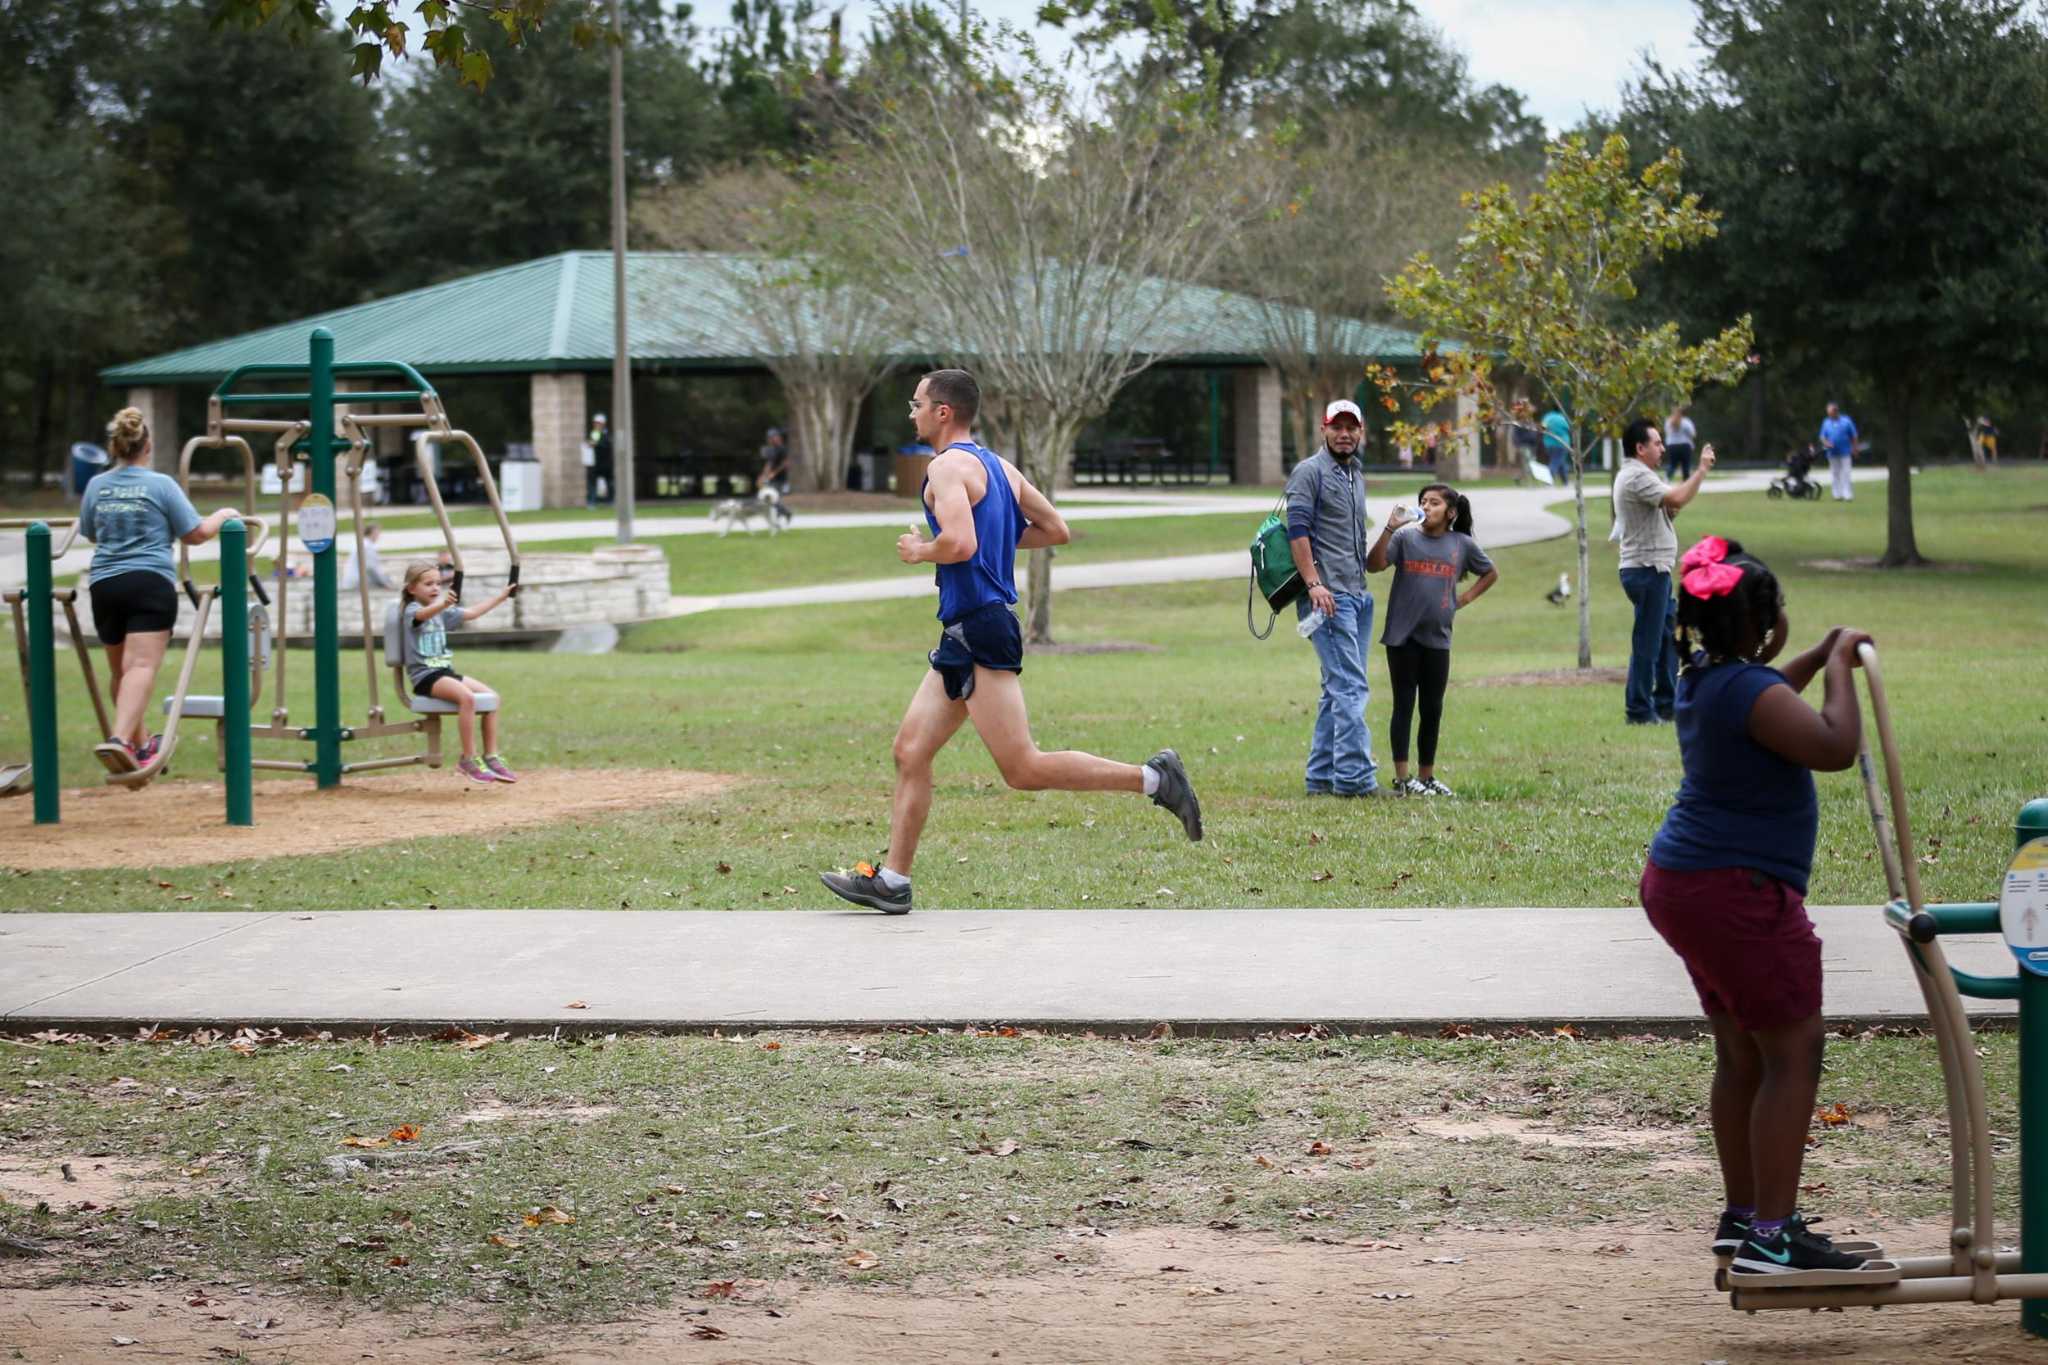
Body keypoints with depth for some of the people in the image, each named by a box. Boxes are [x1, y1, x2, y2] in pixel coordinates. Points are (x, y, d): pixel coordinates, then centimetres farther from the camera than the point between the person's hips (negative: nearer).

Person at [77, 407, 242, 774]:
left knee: (120, 670, 18)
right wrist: (223, 516, 20)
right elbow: (195, 534, 2)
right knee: (142, 666, -14)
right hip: (150, 582, -5)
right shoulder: (161, 485, -1)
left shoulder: (96, 486, 10)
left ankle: (141, 744, 31)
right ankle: (120, 739, -34)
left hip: (104, 585, 5)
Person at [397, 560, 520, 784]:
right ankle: (468, 760, -24)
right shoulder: (412, 610, -8)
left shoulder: (442, 612, 19)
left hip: (445, 672, 9)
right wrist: (443, 604, -54)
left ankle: (491, 758, -1)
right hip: (424, 675, -9)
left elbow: (471, 613, 28)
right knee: (466, 697, -30)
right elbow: (424, 614, -32)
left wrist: (500, 596, 30)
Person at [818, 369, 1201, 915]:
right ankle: (891, 881, 10)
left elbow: (958, 543, -26)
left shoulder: (948, 466, -12)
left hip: (980, 631, -10)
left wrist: (919, 551, -7)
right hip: (966, 636, 10)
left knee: (1024, 769, -10)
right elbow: (1055, 530, 20)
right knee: (910, 753, 9)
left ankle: (1151, 777, -10)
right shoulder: (999, 466, 17)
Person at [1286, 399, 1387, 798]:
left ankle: (1321, 776, 12)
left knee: (1339, 688, 9)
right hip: (1327, 596, -9)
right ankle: (1355, 776, -18)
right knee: (1349, 686, -15)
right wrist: (1313, 583, -22)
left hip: (1357, 595, 9)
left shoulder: (1356, 475, 22)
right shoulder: (1309, 472, -5)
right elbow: (1297, 529, -13)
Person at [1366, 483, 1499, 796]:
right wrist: (1389, 529, -25)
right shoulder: (1405, 537, -3)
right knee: (1404, 705, 0)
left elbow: (1491, 573, 21)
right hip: (1402, 636, -3)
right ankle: (1402, 779, 3)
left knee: (1433, 710, 8)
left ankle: (1427, 776, 18)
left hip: (1437, 638, 3)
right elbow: (1374, 566, -16)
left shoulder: (1462, 544, 6)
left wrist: (1466, 597, 8)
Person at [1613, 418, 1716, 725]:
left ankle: (1666, 705, 21)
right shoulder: (1637, 477, -16)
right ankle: (1639, 711, -3)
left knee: (1669, 638, 16)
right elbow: (1677, 498, -26)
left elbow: (1670, 507, 20)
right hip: (1646, 570, -11)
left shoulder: (1639, 476, 19)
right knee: (1648, 643, -7)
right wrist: (1702, 469, -16)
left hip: (1654, 570, 11)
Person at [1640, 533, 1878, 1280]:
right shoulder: (1748, 690, -22)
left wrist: (1822, 656, 22)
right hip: (1737, 894, -10)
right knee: (1793, 1053, -6)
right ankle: (1771, 1236, -7)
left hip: (1682, 883, 10)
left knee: (1741, 1055, 17)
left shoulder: (1705, 676, 10)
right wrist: (1839, 666, -16)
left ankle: (1742, 1215, 25)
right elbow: (1833, 747, -30)